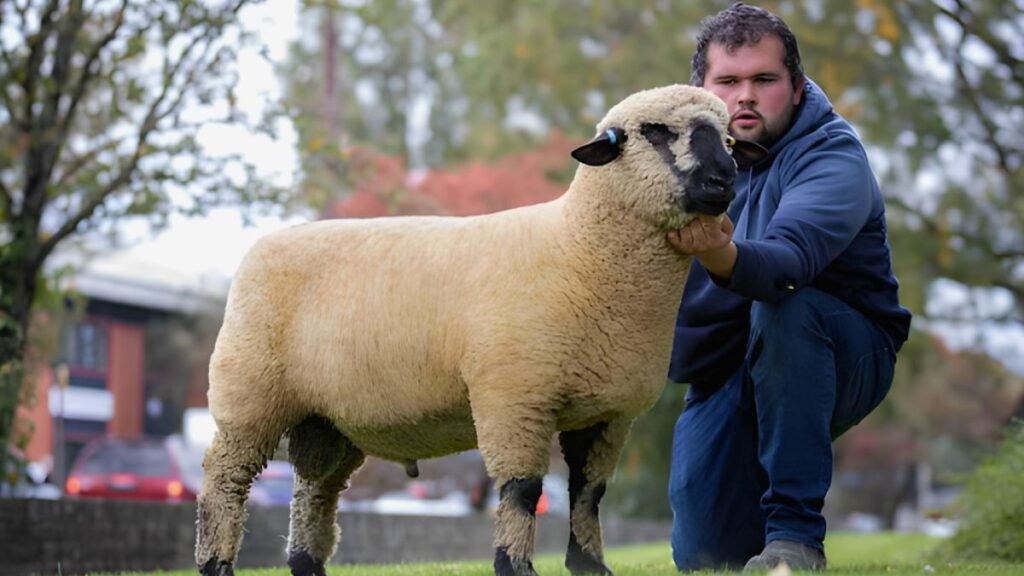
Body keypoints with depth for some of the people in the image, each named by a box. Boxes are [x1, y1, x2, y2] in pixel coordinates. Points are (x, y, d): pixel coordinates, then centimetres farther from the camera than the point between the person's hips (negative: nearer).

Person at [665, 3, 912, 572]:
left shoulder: (833, 157, -21)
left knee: (782, 309, -38)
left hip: (841, 355, -4)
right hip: (722, 372, 5)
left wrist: (725, 258, -62)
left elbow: (788, 259, -41)